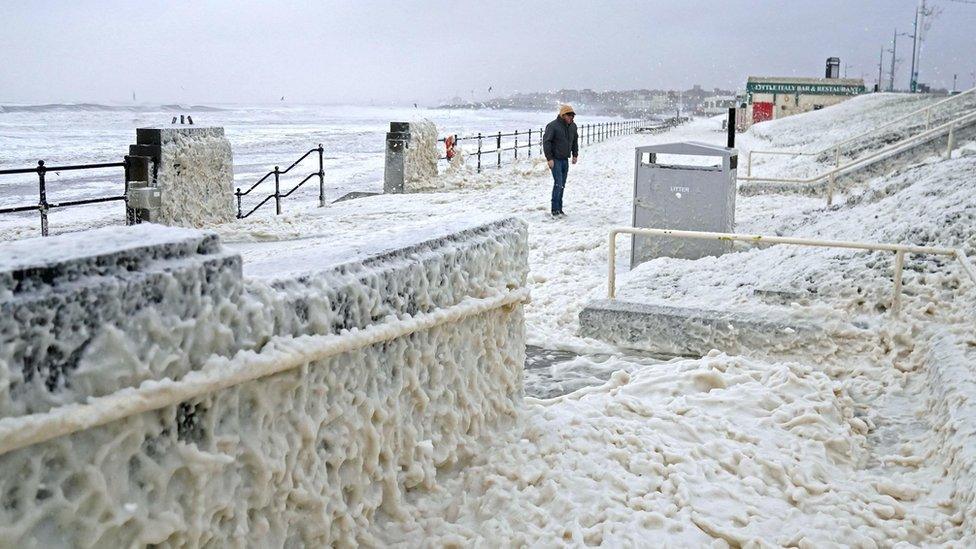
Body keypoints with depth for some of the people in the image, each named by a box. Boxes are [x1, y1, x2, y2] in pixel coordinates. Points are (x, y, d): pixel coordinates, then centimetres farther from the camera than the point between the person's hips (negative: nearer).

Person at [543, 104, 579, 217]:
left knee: (562, 185, 8)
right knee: (558, 183, -14)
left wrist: (575, 154, 14)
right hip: (555, 159, -7)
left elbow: (575, 141, 22)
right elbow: (546, 142, -14)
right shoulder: (553, 126, -15)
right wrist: (549, 158, -18)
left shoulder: (573, 126, 6)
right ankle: (555, 210, -10)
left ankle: (559, 209, 15)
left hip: (565, 159, 7)